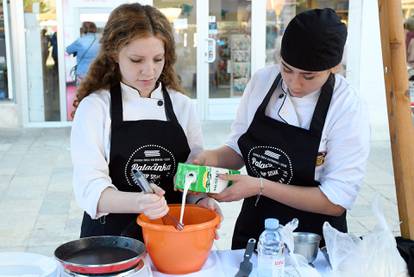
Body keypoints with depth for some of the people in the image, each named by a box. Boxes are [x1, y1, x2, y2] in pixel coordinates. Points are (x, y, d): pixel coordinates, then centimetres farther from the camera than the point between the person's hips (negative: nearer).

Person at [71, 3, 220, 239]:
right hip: (112, 237, -2)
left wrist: (202, 199, -12)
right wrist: (138, 202, -33)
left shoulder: (183, 105, 5)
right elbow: (90, 188, -14)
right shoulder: (94, 107, -6)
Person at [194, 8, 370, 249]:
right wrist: (215, 158, -17)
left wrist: (260, 186, -26)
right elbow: (239, 149, 4)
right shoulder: (262, 81, -8)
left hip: (313, 242, -4)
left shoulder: (350, 110, -20)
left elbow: (337, 201, -19)